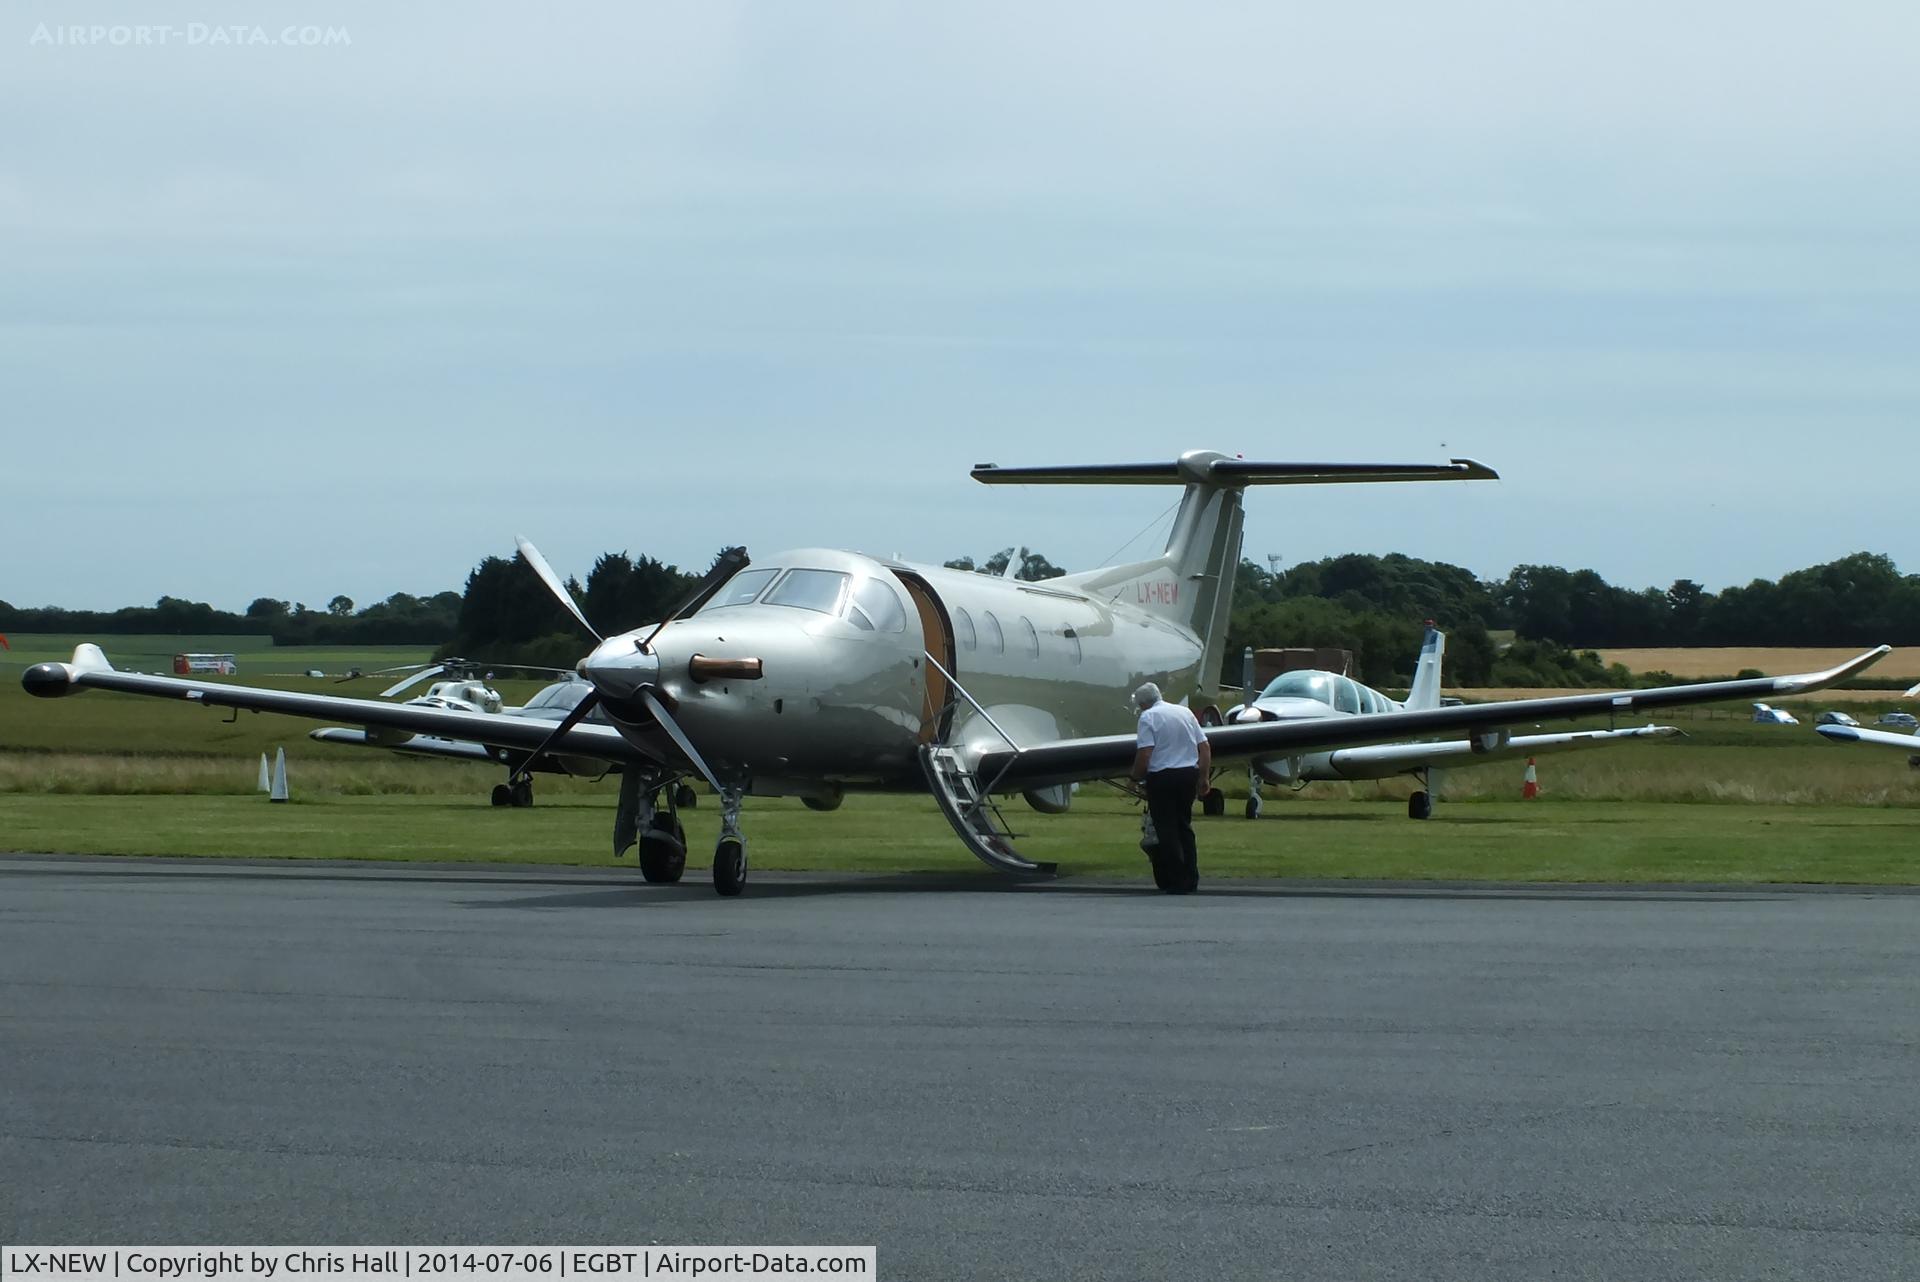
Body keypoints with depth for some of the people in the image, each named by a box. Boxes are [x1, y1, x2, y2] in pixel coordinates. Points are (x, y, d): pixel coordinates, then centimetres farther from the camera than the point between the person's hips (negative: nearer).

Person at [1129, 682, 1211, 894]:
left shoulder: (1148, 717, -6)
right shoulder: (1185, 713, 13)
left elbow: (1145, 753, -16)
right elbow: (1205, 747, 12)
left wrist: (1137, 777, -3)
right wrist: (1203, 778, 16)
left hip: (1162, 777, -6)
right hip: (1189, 774, 6)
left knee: (1167, 830, 0)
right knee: (1184, 826, 16)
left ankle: (1177, 882, -2)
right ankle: (1191, 880, 15)